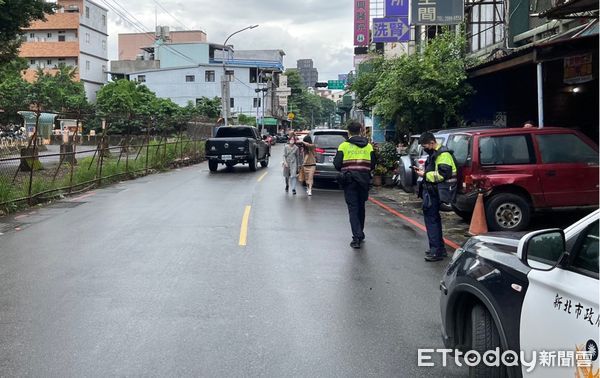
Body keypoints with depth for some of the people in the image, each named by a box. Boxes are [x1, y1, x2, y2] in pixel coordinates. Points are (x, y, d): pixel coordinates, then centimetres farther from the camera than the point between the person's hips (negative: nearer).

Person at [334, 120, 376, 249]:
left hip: (349, 181, -3)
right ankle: (360, 234, 29)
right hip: (364, 180, 3)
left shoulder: (344, 146, -5)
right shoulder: (368, 146, 4)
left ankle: (357, 237, -10)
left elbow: (337, 164, -8)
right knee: (361, 207, 18)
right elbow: (372, 165, 3)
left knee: (353, 208, -1)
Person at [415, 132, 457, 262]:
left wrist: (425, 175, -16)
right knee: (433, 218, 15)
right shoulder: (434, 154, 19)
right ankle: (440, 248, 24)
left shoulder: (443, 155, -14)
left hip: (434, 192, -11)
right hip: (431, 191, 11)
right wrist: (423, 171, 13)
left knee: (431, 218, -12)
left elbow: (442, 174, -23)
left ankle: (436, 251, -11)